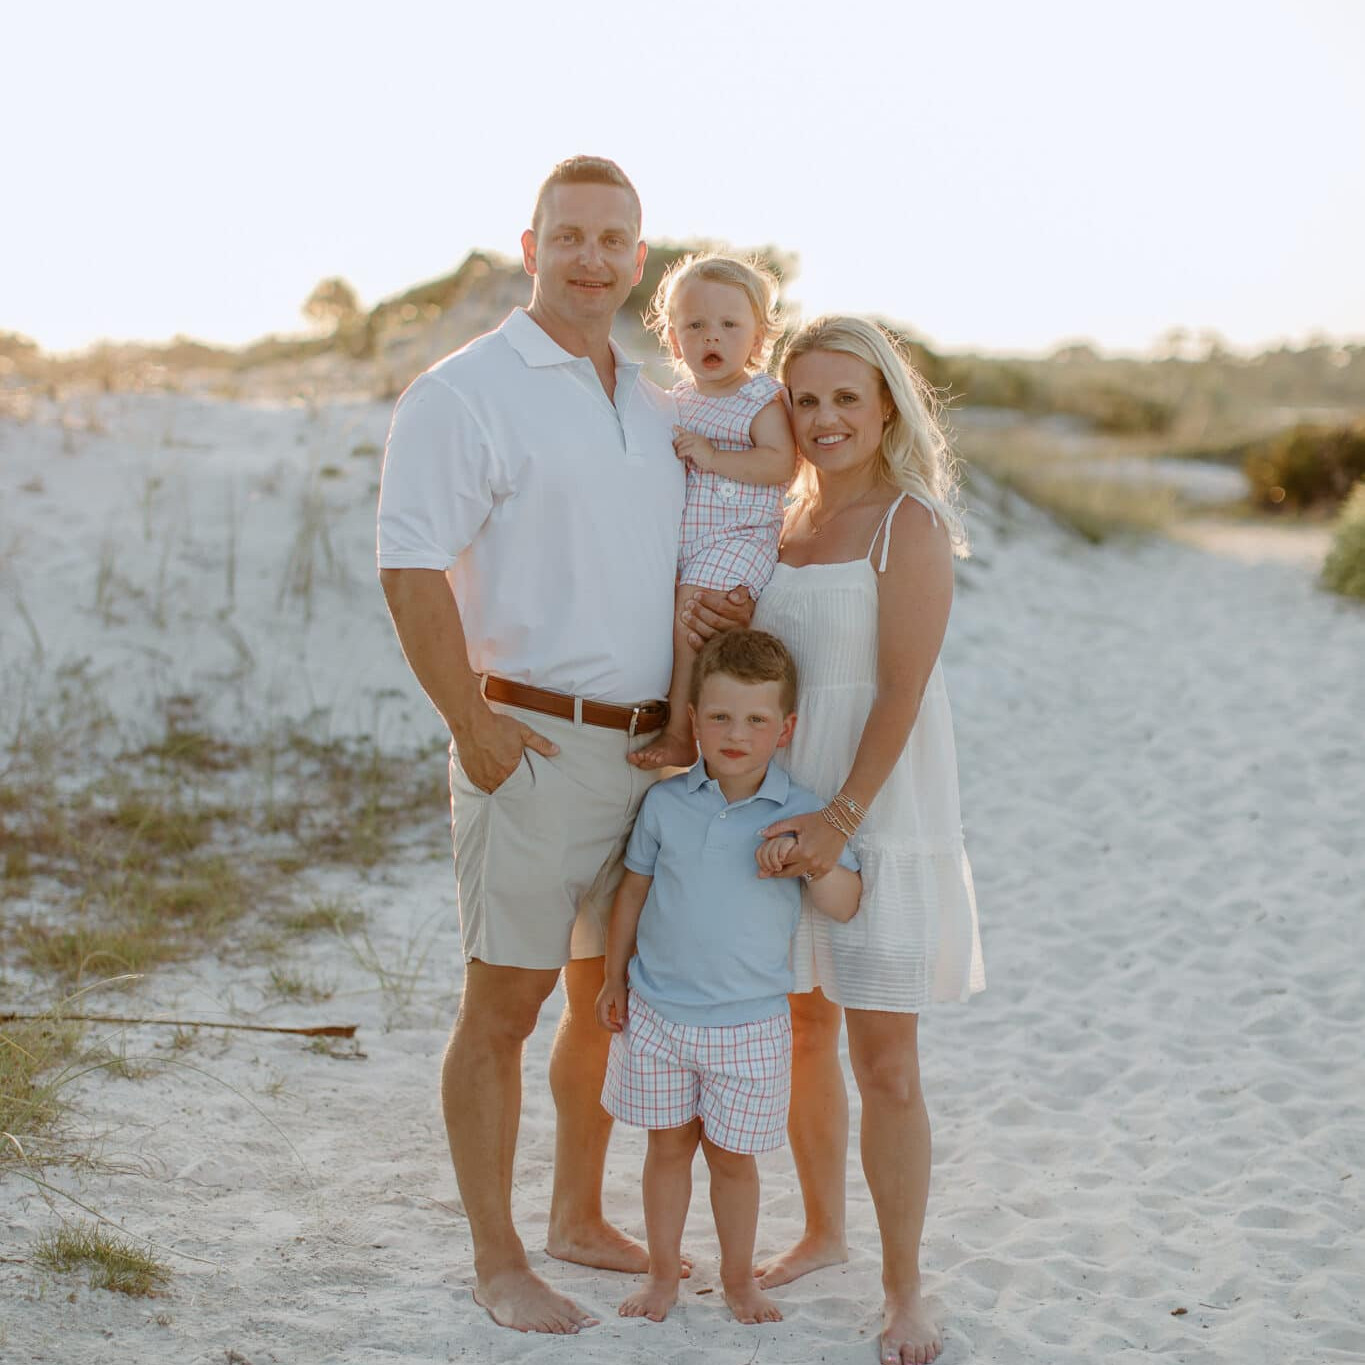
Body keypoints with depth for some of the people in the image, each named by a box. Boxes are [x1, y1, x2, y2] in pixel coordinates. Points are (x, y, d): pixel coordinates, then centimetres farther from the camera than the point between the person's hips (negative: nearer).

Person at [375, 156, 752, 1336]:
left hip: (652, 744, 7)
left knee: (611, 993, 17)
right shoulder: (466, 393, -8)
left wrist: (719, 608, 2)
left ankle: (582, 1218, 33)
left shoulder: (658, 409, 14)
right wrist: (473, 724, -18)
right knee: (505, 1005, 1)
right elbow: (411, 568, -15)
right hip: (532, 741, -7)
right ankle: (498, 1260, 13)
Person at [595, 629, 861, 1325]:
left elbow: (846, 904, -11)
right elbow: (634, 889, 8)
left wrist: (805, 854, -28)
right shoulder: (666, 802, -3)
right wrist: (614, 979, 13)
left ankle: (739, 1276, 29)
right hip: (657, 1013, 2)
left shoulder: (801, 812, -8)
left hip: (750, 1025, -1)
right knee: (668, 1145, 14)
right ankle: (663, 1272, 29)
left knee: (731, 1155, 10)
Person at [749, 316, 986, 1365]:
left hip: (882, 815, -6)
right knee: (802, 1035, 16)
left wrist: (843, 818, -22)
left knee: (884, 1061, -2)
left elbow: (902, 693, -16)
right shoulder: (784, 518, 9)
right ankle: (823, 1231, 35)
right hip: (784, 806, 6)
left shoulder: (911, 526, -12)